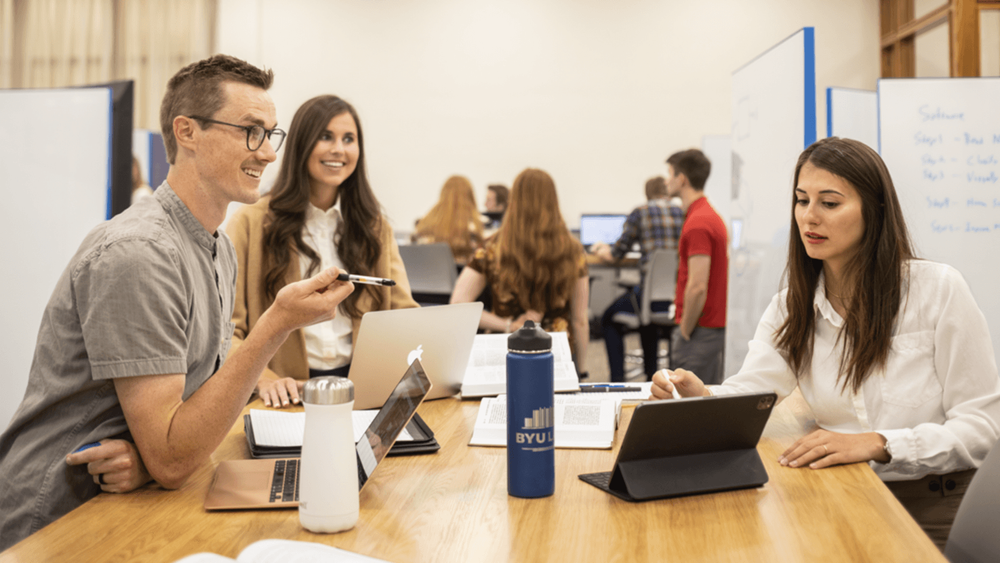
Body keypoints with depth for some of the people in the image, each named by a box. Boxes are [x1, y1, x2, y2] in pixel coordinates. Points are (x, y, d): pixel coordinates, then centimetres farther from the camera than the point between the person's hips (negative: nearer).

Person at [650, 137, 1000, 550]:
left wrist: (877, 443, -23)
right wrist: (700, 396, -31)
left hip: (935, 512, -4)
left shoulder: (939, 289, -5)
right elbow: (746, 394, -7)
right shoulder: (790, 307, 7)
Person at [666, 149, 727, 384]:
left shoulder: (698, 223, -18)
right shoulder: (711, 215, 14)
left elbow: (697, 287, -24)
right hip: (715, 327, 10)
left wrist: (684, 332, -14)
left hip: (700, 330, -10)